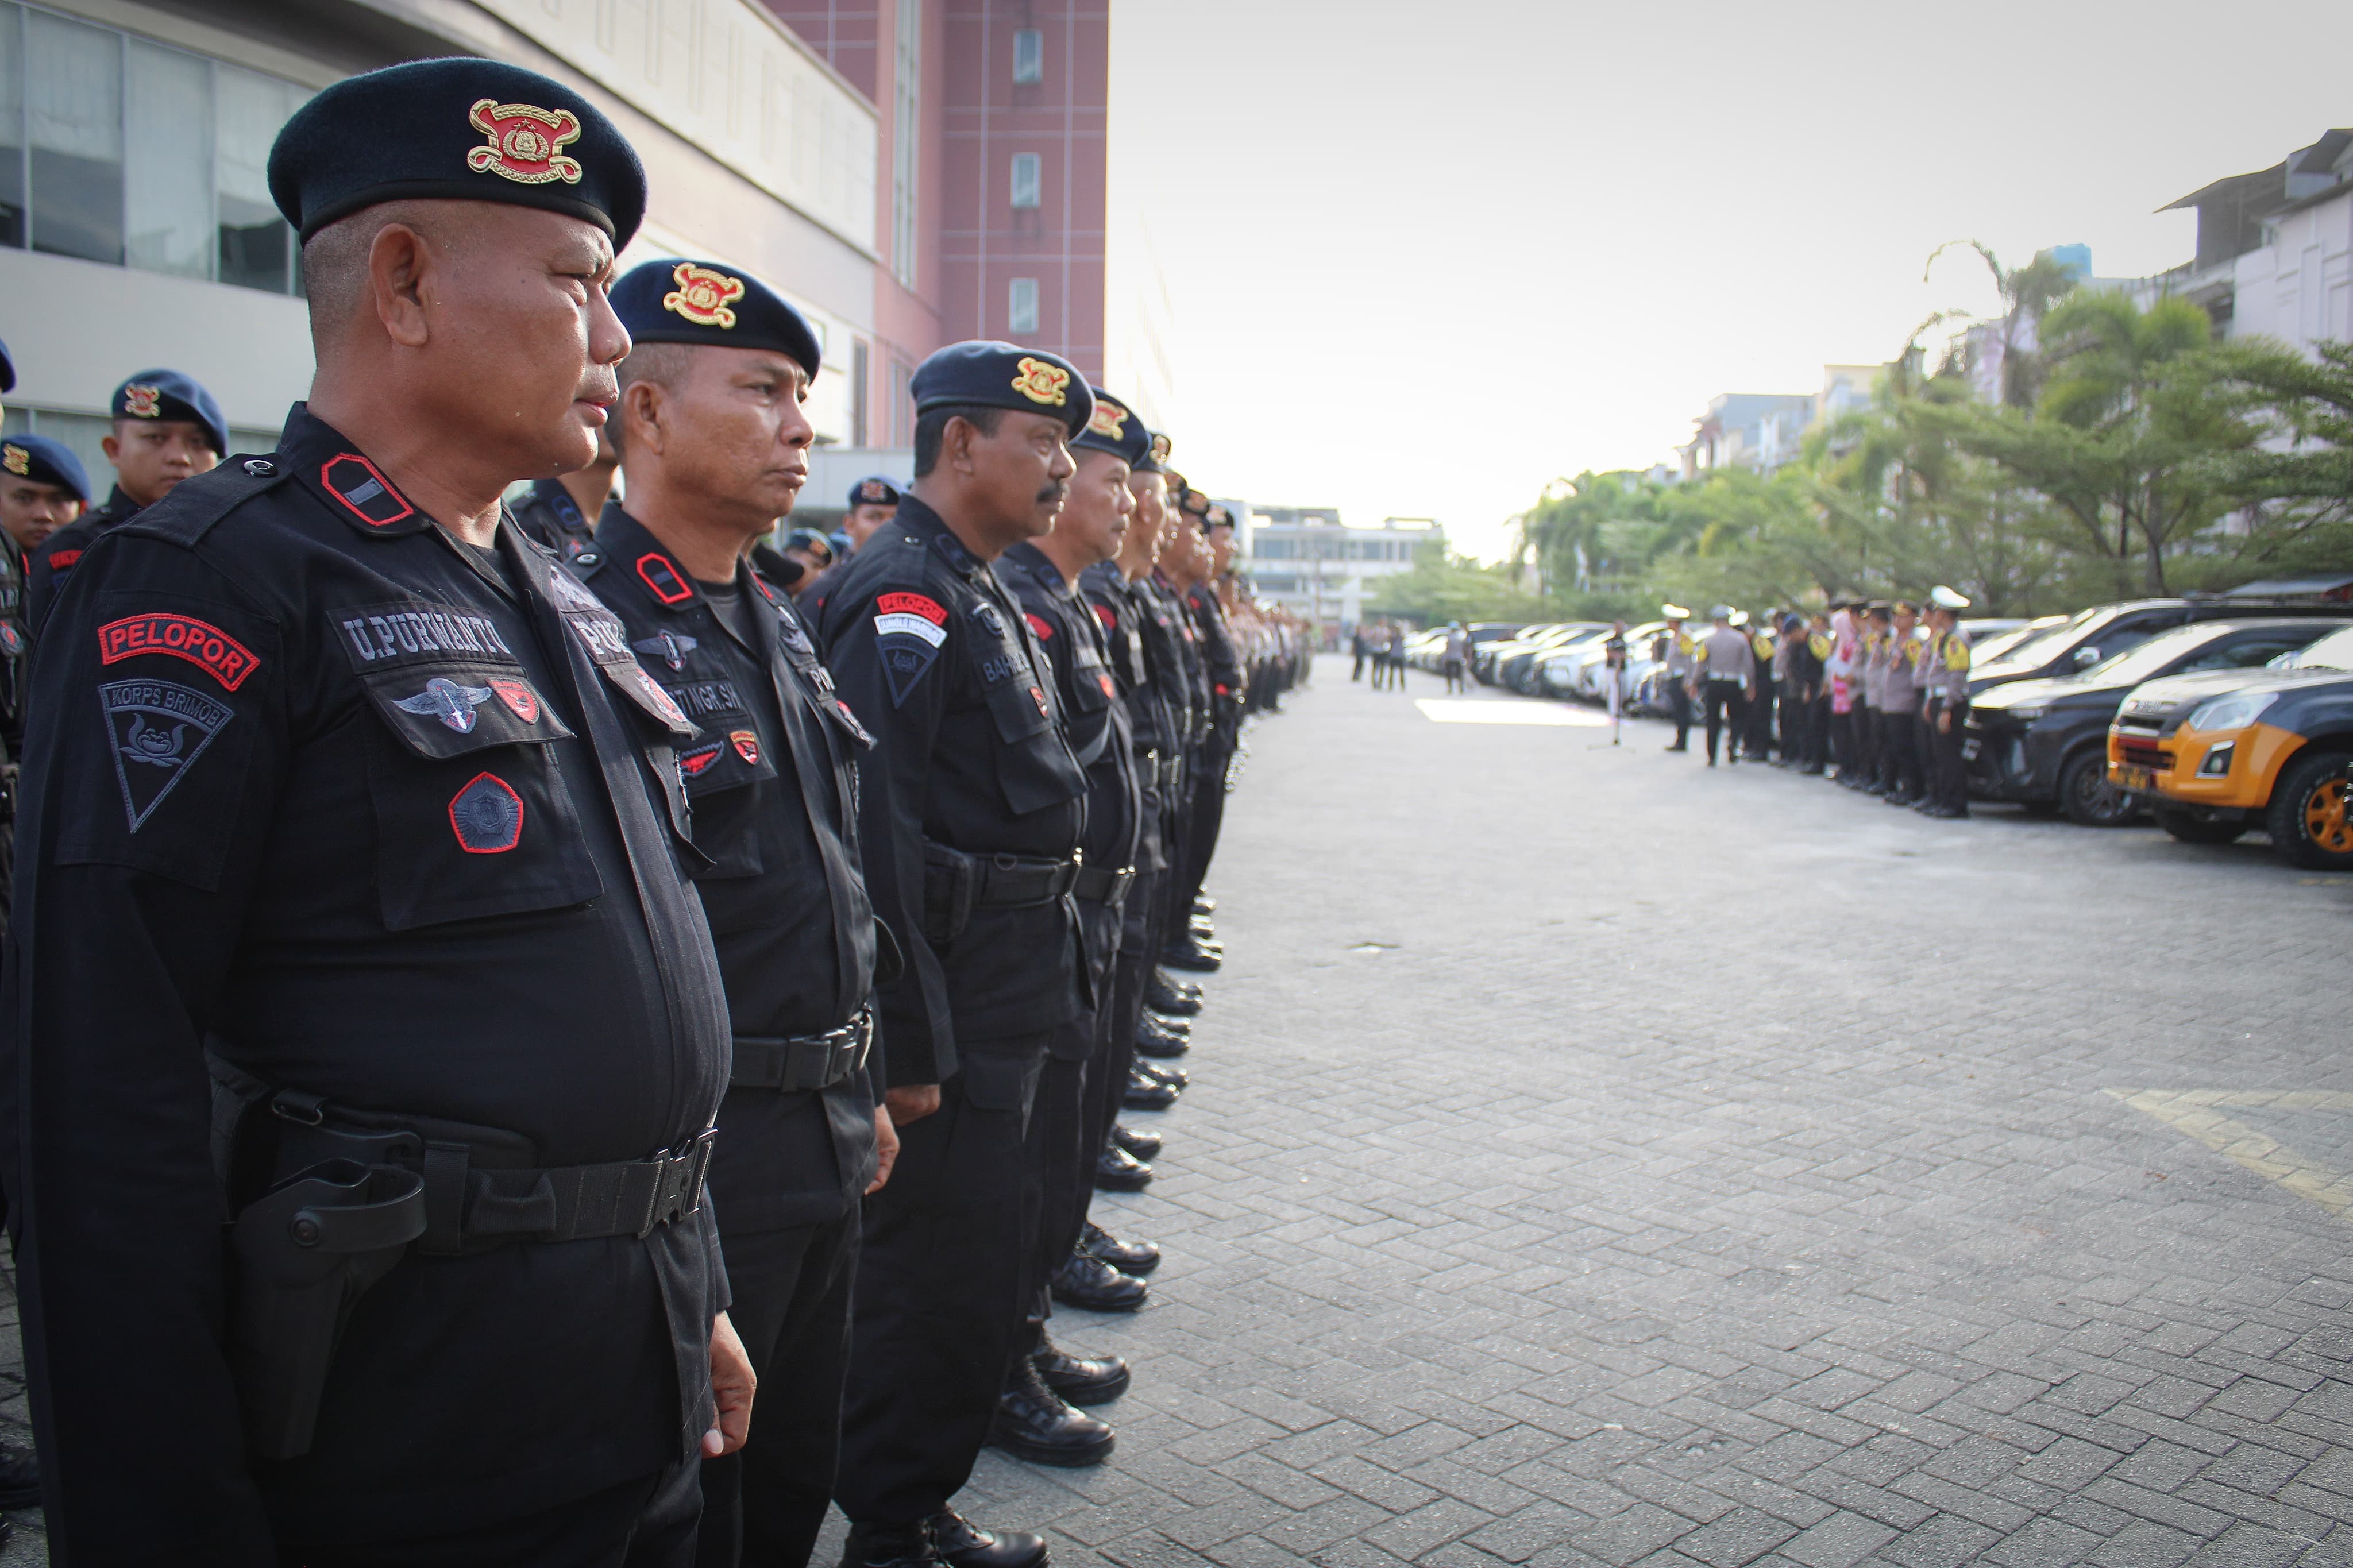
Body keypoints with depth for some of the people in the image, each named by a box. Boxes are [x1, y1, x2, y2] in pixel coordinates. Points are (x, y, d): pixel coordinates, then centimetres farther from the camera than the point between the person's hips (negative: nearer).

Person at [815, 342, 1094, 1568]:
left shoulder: (979, 593, 15)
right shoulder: (904, 596, -17)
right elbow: (880, 840, -23)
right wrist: (911, 1046, -22)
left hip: (1004, 1006, 10)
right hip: (951, 1016, -10)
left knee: (977, 1263, 19)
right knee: (937, 1271, 2)